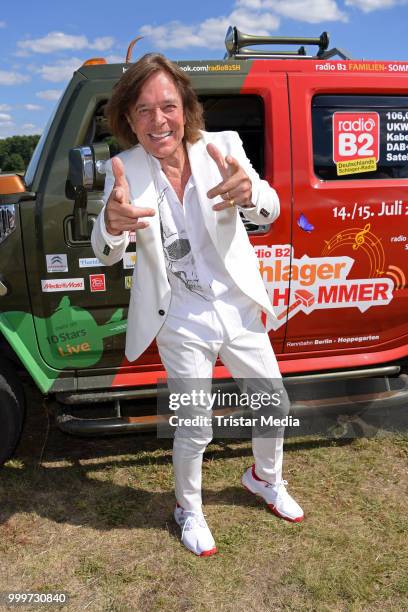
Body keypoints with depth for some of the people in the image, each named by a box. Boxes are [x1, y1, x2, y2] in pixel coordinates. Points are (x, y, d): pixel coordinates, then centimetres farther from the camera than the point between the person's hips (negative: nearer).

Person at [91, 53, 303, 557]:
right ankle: (188, 511, 40)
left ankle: (265, 479, 50)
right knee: (194, 432, 7)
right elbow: (106, 254, -19)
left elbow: (269, 213, -19)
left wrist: (250, 193, -44)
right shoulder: (124, 170, -11)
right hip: (182, 323, -2)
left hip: (240, 309, 3)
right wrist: (111, 223, -45)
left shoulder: (222, 147, -10)